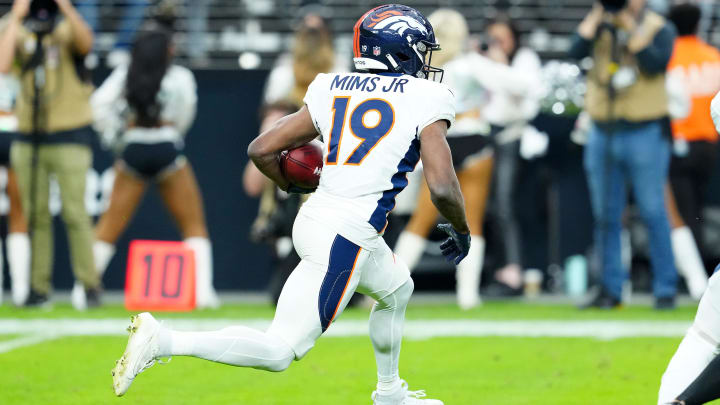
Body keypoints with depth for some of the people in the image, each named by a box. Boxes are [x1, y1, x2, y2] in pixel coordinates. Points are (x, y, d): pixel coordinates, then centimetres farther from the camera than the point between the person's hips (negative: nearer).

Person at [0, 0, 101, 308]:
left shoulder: (67, 32, -1)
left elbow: (85, 42, -25)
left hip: (69, 137, -4)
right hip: (29, 139, 4)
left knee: (74, 212, -9)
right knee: (36, 215, 5)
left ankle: (90, 286, -4)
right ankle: (39, 288, 9)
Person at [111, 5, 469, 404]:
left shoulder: (333, 91, 10)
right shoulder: (424, 100, -5)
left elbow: (262, 150, 8)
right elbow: (442, 188, -13)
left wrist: (292, 186, 28)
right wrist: (460, 231, 7)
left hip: (315, 217, 8)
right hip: (346, 236, -8)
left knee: (397, 291, 33)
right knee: (279, 352, -6)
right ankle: (163, 341, -15)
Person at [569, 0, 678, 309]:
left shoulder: (659, 28, 2)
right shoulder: (601, 25, 12)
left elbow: (656, 63, -16)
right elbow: (577, 51, -6)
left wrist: (631, 25, -16)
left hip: (645, 132, -4)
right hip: (602, 132, 4)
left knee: (653, 213, -4)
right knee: (605, 216, 5)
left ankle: (665, 289, 0)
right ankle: (610, 289, 10)